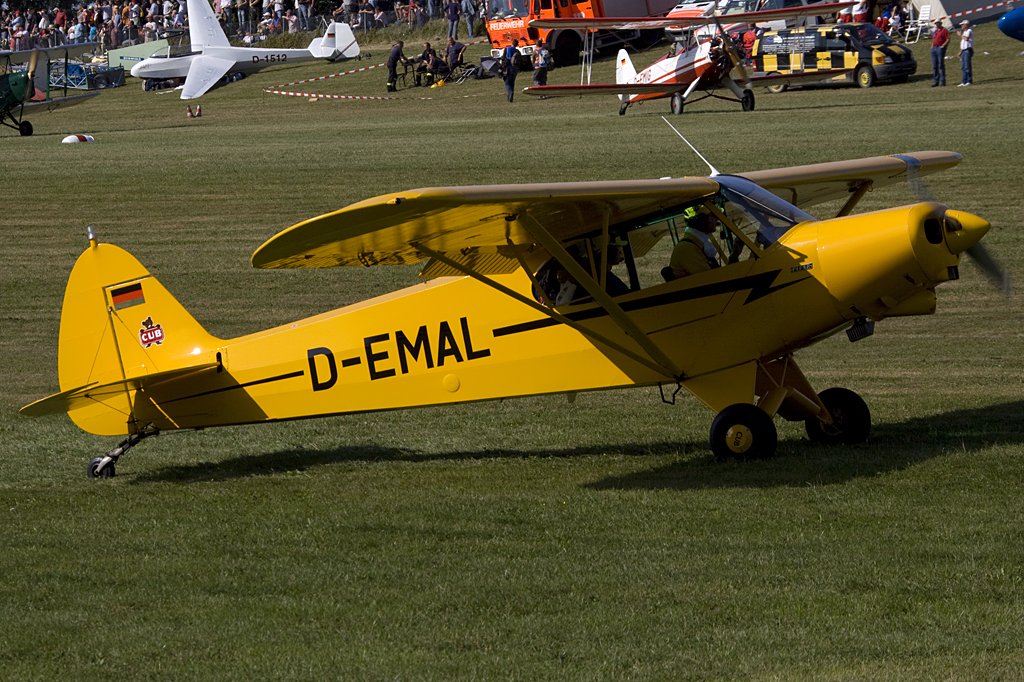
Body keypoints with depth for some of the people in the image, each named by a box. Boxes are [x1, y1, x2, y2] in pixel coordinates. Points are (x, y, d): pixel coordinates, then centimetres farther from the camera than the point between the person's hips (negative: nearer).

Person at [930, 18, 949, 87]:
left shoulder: (944, 30, -3)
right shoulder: (935, 31, 21)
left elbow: (948, 39, -10)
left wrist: (943, 46, -17)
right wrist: (932, 46, 15)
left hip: (940, 48, -8)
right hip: (934, 48, 8)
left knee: (941, 65, -9)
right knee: (934, 66, 6)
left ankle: (942, 81, -8)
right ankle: (935, 81, 9)